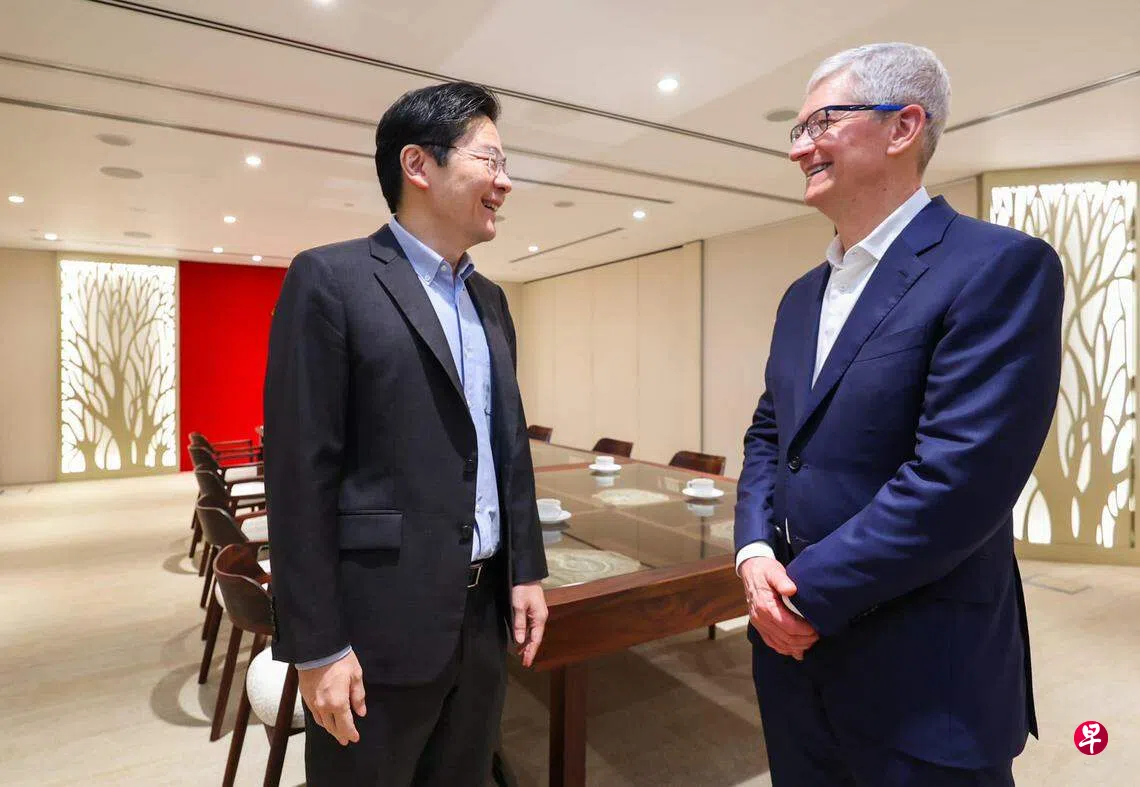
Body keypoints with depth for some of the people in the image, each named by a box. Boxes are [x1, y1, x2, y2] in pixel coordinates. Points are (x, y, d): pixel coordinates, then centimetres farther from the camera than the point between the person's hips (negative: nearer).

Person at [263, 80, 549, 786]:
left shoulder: (490, 300, 10)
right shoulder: (331, 279, -10)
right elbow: (302, 473, -14)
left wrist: (527, 569, 9)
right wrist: (316, 647, -13)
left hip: (483, 613, 7)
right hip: (381, 624, -6)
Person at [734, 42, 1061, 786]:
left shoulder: (1002, 266, -14)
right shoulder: (804, 295, 10)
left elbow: (957, 480, -23)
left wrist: (809, 591, -16)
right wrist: (754, 551, -6)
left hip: (921, 676, -7)